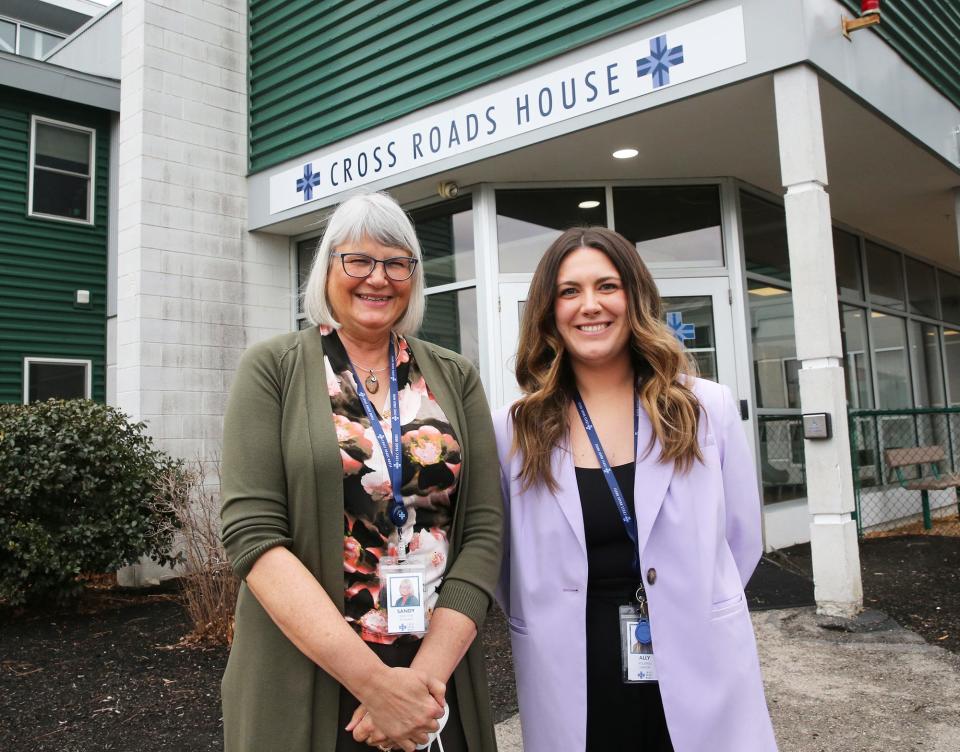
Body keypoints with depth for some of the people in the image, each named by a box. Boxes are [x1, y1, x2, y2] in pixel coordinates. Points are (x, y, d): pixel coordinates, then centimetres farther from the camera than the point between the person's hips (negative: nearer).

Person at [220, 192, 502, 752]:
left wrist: (425, 674, -14)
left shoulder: (455, 379, 3)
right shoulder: (274, 369, -5)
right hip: (303, 686, -2)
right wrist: (374, 681, -19)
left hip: (436, 678, 3)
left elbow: (483, 530, -3)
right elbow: (254, 534, -13)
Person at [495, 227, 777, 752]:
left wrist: (689, 614, 5)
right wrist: (553, 631, 3)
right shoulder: (514, 430, -5)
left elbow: (741, 542, 5)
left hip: (701, 678, 1)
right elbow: (501, 560, 4)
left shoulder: (708, 409, -3)